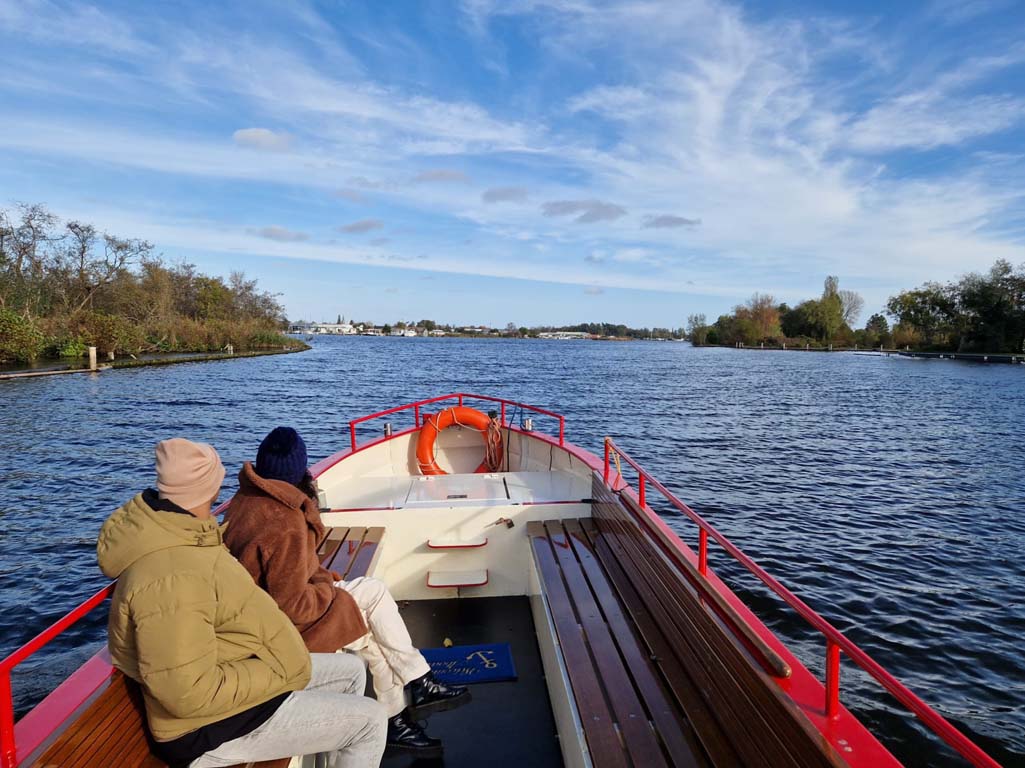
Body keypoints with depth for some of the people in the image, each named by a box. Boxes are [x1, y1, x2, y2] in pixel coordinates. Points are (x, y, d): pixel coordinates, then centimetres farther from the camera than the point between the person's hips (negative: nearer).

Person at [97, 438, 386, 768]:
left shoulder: (173, 537, 1)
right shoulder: (172, 578, -33)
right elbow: (191, 695, -34)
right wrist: (277, 675, -24)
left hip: (237, 676, 10)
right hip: (215, 726, -10)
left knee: (351, 670, 17)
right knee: (370, 720, -8)